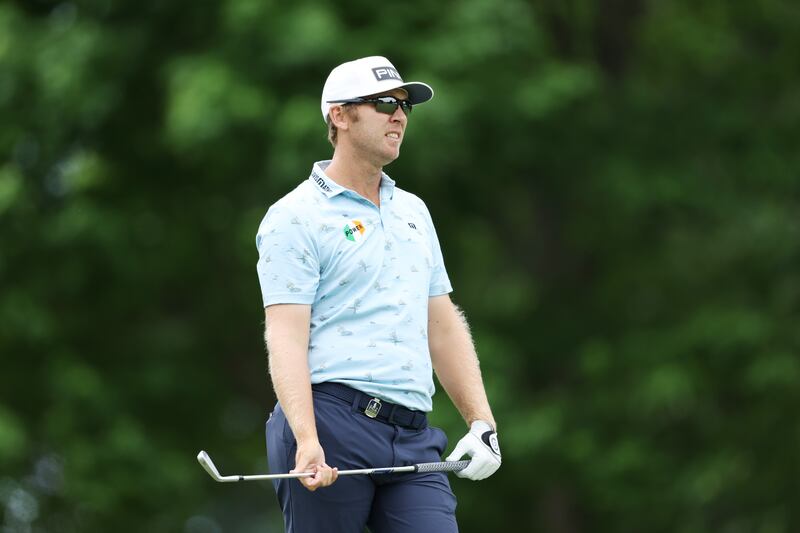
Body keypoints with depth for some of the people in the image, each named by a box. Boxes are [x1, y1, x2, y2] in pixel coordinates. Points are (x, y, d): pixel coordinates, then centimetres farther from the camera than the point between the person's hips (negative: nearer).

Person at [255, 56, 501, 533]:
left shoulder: (413, 211, 22)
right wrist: (306, 441, -24)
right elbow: (286, 337, -11)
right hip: (331, 425, -6)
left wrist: (482, 422, 14)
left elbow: (443, 326, 24)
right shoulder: (295, 218, -2)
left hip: (412, 437, 6)